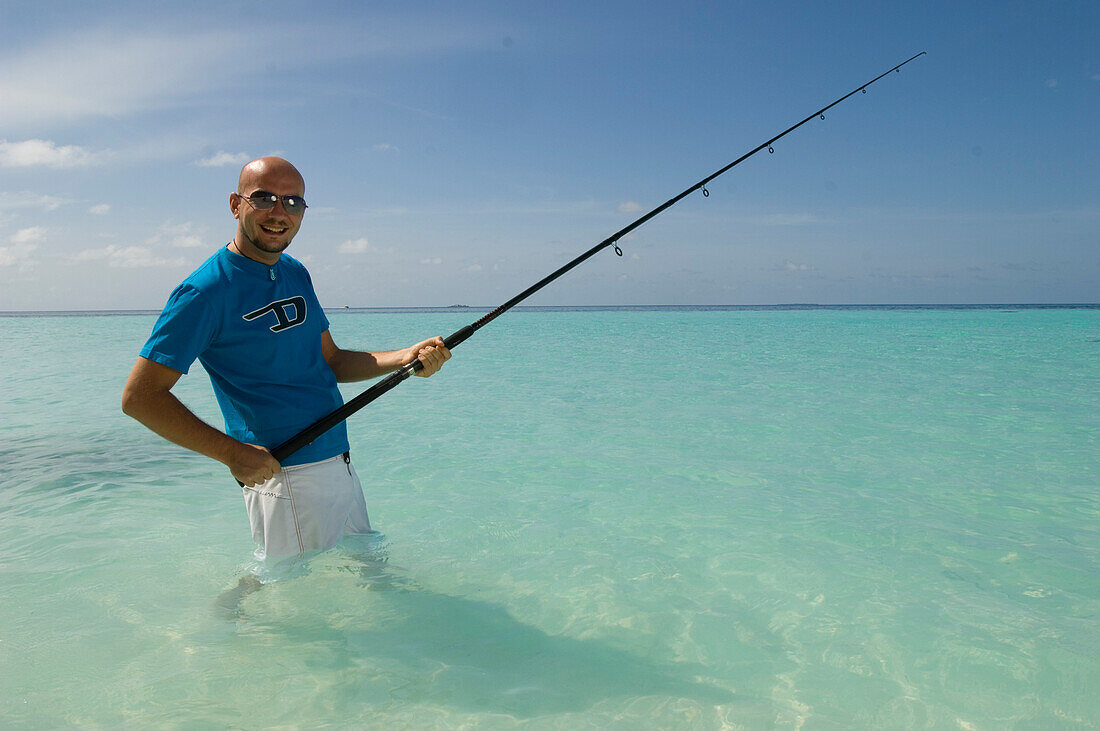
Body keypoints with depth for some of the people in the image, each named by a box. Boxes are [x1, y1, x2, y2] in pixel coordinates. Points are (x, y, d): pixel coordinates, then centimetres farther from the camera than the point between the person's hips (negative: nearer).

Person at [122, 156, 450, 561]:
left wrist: (406, 358, -1)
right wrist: (232, 452, -20)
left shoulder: (296, 273, 10)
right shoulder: (205, 291, -14)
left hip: (341, 464, 8)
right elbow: (140, 396, -14)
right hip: (283, 476, -8)